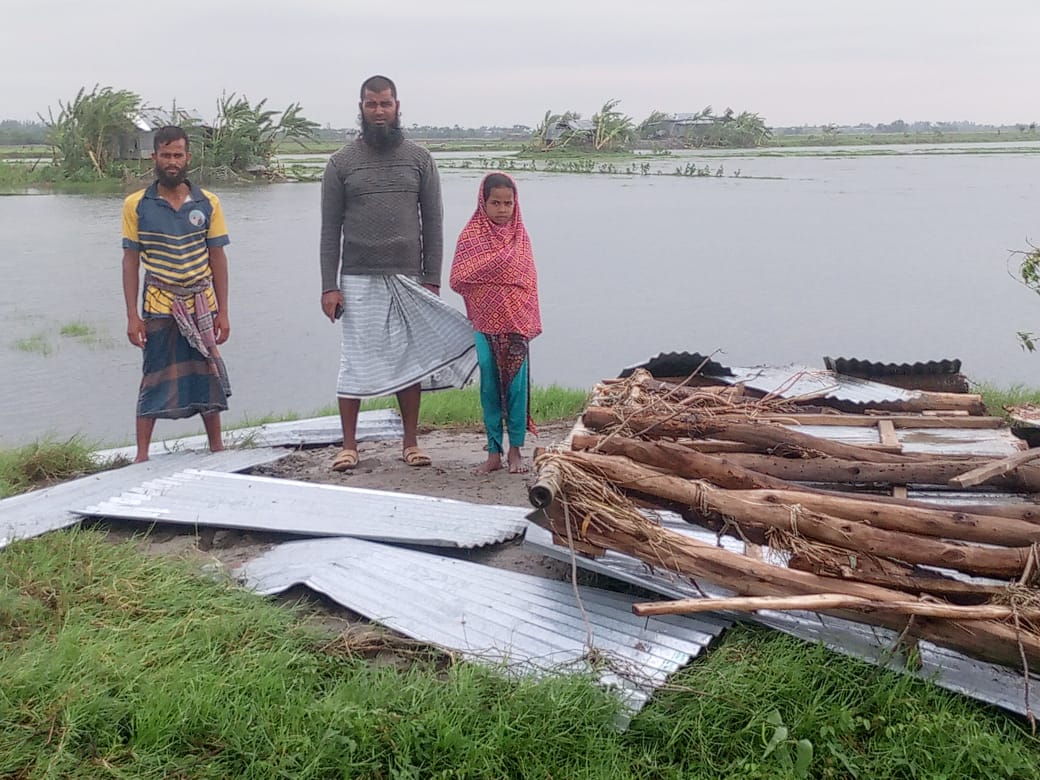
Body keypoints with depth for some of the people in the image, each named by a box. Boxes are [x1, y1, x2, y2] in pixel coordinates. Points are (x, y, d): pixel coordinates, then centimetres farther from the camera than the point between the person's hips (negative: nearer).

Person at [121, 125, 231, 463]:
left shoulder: (207, 203, 2)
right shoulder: (137, 205, -1)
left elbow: (217, 258, 4)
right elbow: (130, 261, 1)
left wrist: (223, 312, 1)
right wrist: (132, 316, -4)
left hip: (202, 305, 2)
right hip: (159, 306, -1)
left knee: (207, 375, 9)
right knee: (154, 379, 2)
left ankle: (217, 448, 21)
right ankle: (142, 454, 10)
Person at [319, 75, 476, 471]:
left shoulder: (419, 159, 6)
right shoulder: (341, 163, 3)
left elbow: (433, 222, 7)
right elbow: (330, 228, 2)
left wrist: (432, 278, 0)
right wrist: (329, 286, -4)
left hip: (409, 278, 1)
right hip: (358, 279, -1)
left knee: (410, 360, 5)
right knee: (354, 361, 0)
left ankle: (411, 443, 15)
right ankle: (348, 445, 8)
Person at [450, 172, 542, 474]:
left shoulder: (519, 236, 6)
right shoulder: (472, 234, 1)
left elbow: (528, 281, 6)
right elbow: (457, 279, -6)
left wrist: (530, 320, -5)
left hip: (516, 322, 1)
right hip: (485, 322, -1)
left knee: (516, 384, 0)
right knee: (489, 386, 3)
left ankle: (515, 450, 11)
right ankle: (494, 452, 11)